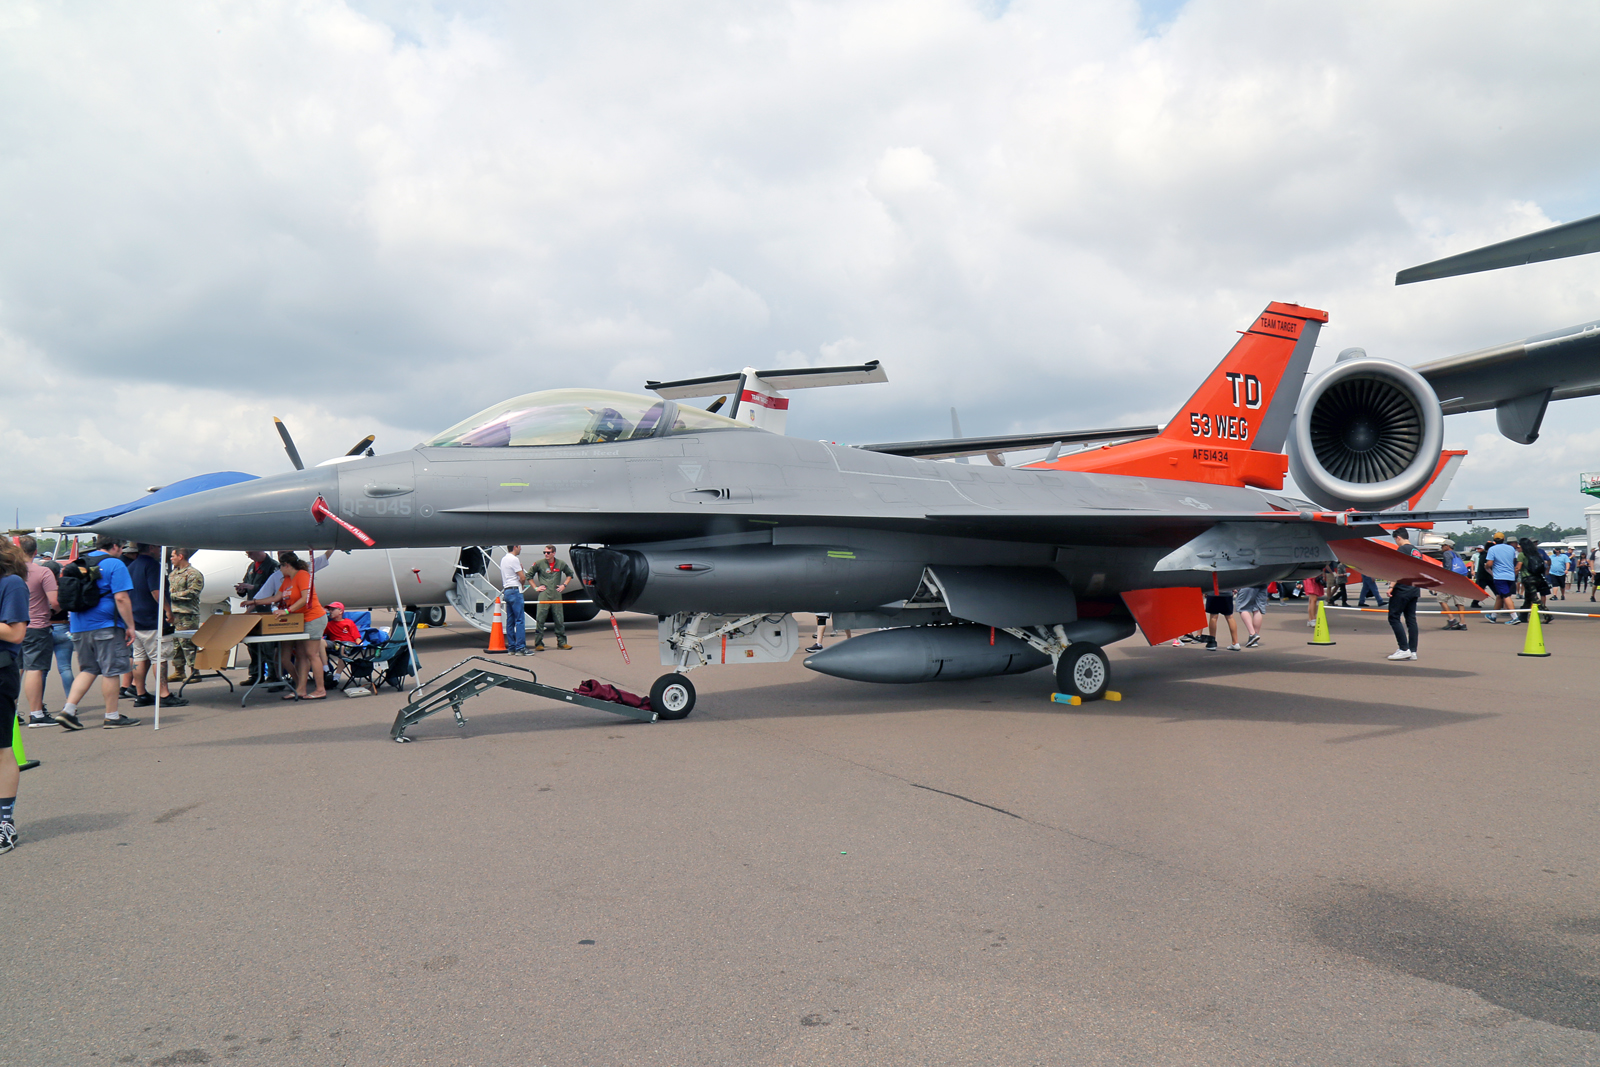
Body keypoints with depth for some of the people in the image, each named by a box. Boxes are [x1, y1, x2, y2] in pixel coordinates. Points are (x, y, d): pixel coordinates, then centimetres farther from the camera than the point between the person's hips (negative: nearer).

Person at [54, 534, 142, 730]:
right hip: (105, 625, -7)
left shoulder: (79, 564, 14)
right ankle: (112, 716, 6)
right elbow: (121, 598, -16)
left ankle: (68, 709, 5)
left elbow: (69, 597, 19)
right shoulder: (114, 564, -8)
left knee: (88, 669, 16)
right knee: (111, 670, 1)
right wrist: (130, 626, -12)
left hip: (79, 626, 7)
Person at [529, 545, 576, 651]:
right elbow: (529, 575, 11)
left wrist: (564, 585, 11)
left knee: (560, 620, 4)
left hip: (556, 595, 2)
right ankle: (538, 644, 0)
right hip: (543, 595, -2)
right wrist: (535, 587, 4)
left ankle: (562, 642, 13)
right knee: (540, 619, -5)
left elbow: (570, 574, 22)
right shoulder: (539, 564, 0)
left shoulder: (561, 564, 5)